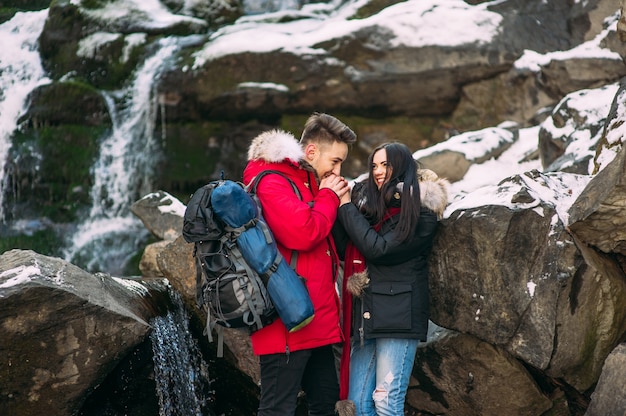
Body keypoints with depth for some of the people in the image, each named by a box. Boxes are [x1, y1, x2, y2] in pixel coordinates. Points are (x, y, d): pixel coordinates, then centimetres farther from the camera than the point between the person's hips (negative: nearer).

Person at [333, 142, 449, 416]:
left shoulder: (421, 214, -5)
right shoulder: (370, 203, 13)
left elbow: (379, 249, -15)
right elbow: (344, 249, 8)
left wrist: (346, 205, -8)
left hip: (398, 316, -6)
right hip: (366, 315, 6)